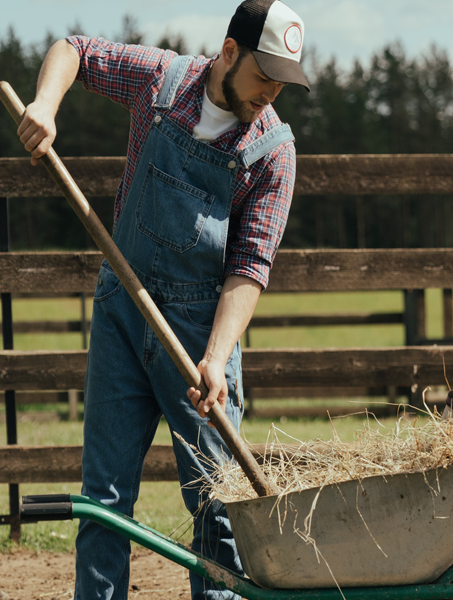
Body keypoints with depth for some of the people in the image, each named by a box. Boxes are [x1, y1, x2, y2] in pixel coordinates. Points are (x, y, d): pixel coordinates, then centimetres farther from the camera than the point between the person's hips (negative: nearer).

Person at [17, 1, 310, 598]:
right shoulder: (160, 79, -1)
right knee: (106, 484, 1)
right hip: (121, 307, 2)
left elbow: (251, 265, -12)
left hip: (201, 319, -2)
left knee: (214, 492, -2)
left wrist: (216, 358, -23)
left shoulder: (273, 149, -7)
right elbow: (72, 50, 14)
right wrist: (45, 104, -7)